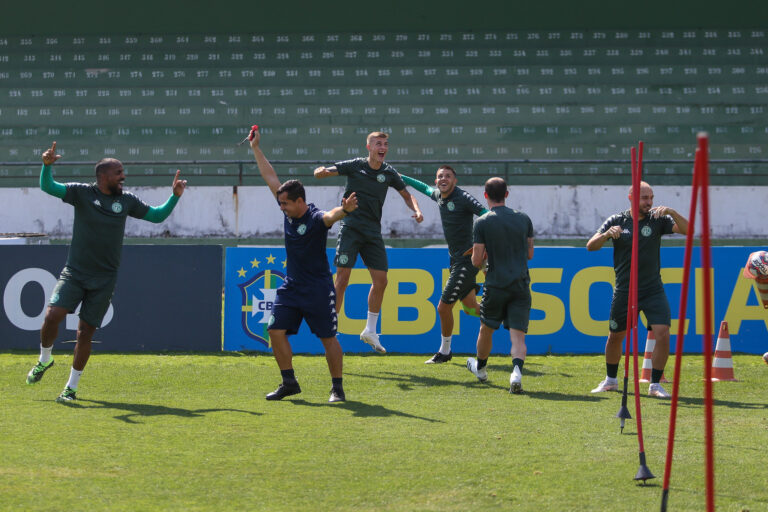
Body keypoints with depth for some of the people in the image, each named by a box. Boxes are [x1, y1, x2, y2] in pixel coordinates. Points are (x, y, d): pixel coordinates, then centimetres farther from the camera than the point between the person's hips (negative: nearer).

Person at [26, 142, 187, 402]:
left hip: (104, 279, 1)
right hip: (74, 272, -1)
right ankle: (44, 359, 11)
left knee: (85, 333, -1)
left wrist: (175, 196, 6)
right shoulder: (82, 193, -2)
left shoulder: (127, 200, 6)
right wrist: (47, 165, -29)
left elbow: (157, 215, 18)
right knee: (52, 315, -18)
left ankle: (71, 387, 12)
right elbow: (48, 187, -11)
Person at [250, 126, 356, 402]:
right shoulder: (289, 211, 2)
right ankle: (289, 382, 9)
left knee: (328, 338, -1)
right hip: (291, 286, 7)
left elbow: (331, 216, -42)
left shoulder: (316, 218, -18)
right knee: (276, 330, -1)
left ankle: (337, 387, 8)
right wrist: (256, 149, 14)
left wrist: (344, 209, -64)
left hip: (317, 289, -7)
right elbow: (271, 178, 10)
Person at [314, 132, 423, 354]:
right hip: (351, 228, -4)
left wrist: (416, 210, 0)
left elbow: (406, 195, 20)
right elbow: (321, 173, -5)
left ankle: (370, 331, 16)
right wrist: (321, 171, -29)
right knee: (342, 279, -11)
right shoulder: (354, 166, -2)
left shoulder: (389, 173, 7)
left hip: (373, 232, 4)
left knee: (380, 281, 1)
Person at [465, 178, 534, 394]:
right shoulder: (524, 219, 4)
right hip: (521, 286, 2)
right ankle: (517, 372, -28)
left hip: (496, 285, -2)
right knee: (518, 334, -4)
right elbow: (530, 253, 12)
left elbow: (477, 261, -8)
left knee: (486, 328, 21)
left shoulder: (482, 223, -7)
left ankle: (480, 368, 41)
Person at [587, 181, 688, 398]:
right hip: (624, 290, 1)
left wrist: (671, 213, -31)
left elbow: (686, 229, -13)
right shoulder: (617, 221, 0)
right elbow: (590, 246, -5)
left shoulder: (657, 220, -1)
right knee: (615, 335, 13)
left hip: (653, 289, -1)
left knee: (662, 333, -15)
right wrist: (607, 234, -25)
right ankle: (610, 380, 35)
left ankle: (655, 384, -2)